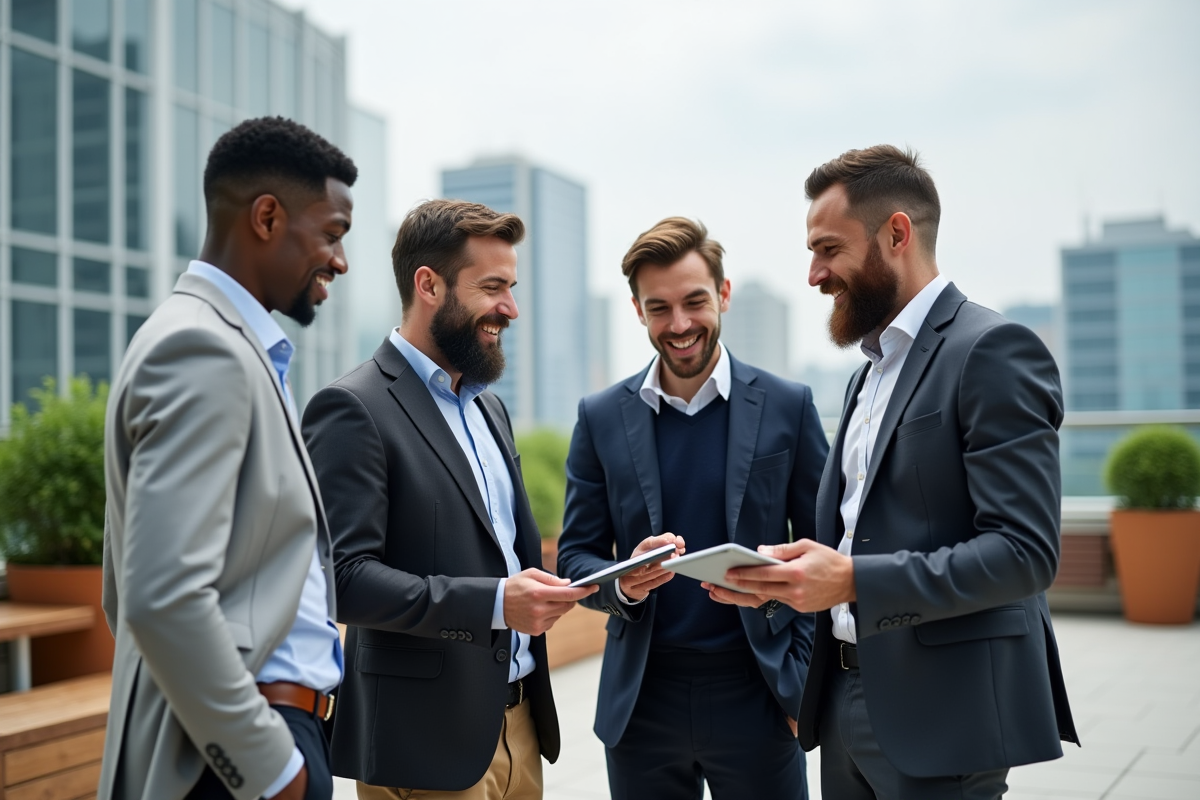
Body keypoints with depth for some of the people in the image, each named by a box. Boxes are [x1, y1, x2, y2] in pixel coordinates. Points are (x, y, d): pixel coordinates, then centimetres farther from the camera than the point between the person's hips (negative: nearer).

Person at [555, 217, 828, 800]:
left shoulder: (787, 406, -1)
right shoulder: (601, 417, 2)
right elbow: (574, 558, 4)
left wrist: (806, 675, -6)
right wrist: (623, 584, -17)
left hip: (754, 693, -1)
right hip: (643, 701, 2)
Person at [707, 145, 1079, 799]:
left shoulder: (992, 350, -12)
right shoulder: (872, 372, 16)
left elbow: (1024, 552, -20)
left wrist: (854, 580, -25)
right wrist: (775, 579, 3)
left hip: (938, 718, -8)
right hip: (849, 698, 8)